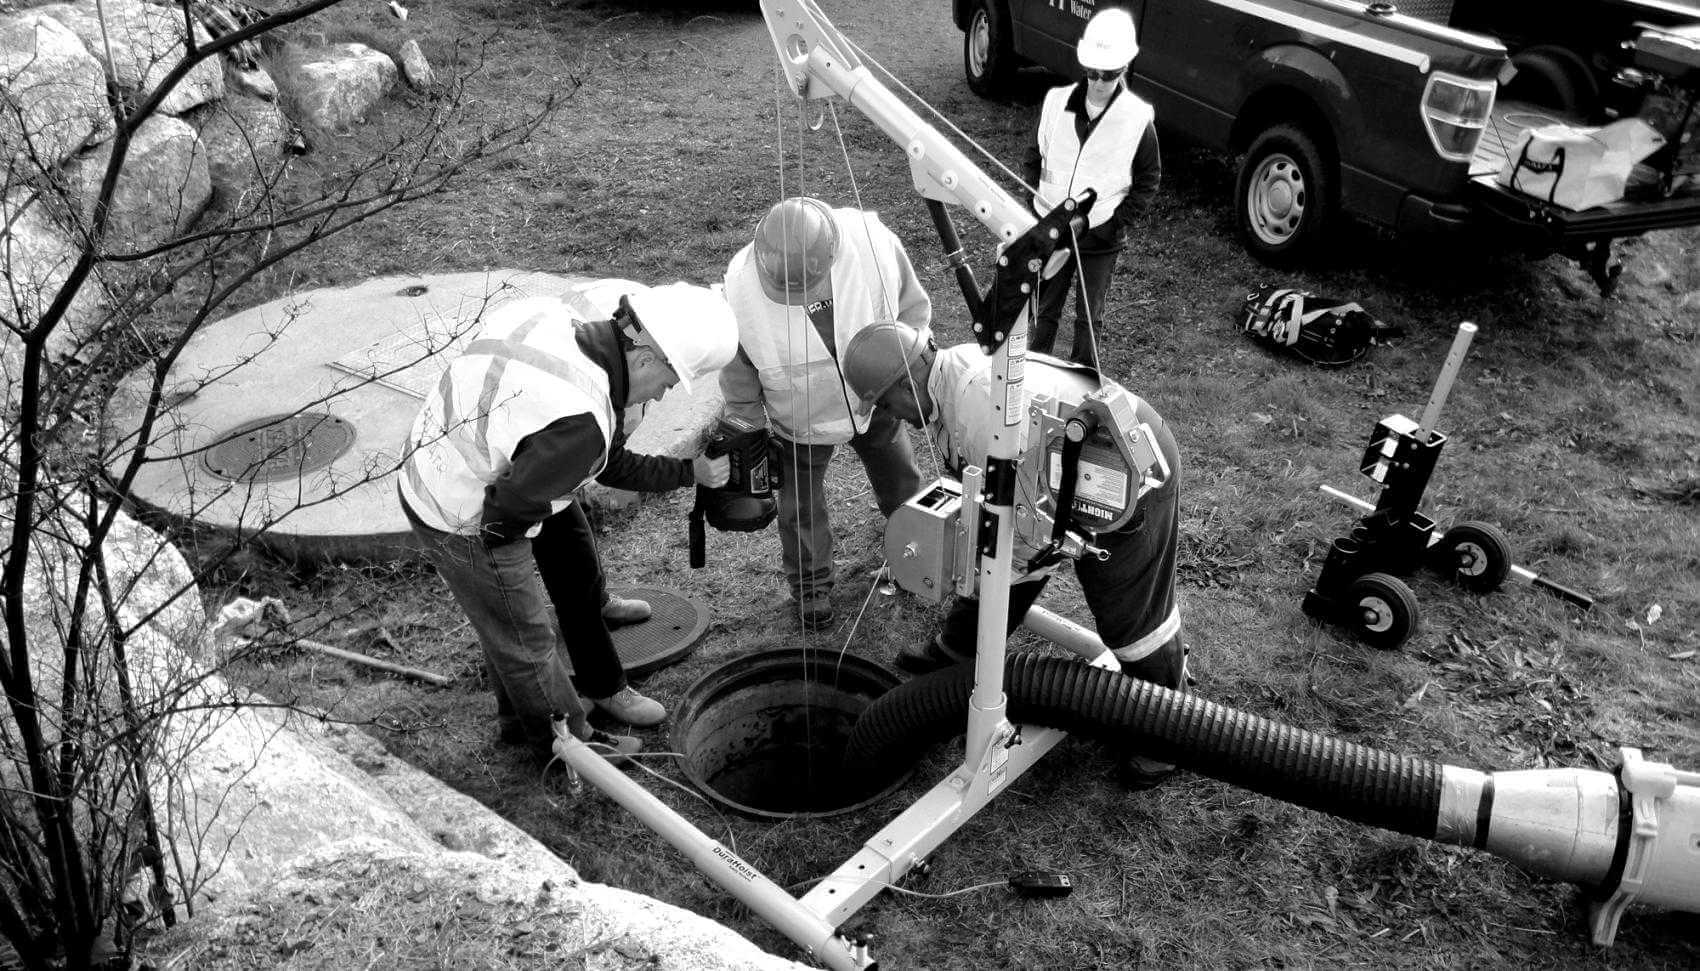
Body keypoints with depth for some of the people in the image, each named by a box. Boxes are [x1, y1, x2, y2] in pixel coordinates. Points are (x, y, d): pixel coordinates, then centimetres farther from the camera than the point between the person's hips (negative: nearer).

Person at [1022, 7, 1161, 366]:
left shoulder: (1138, 118, -10)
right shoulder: (1056, 102, -4)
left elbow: (1148, 179, -1)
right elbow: (1033, 158, 8)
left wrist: (1116, 222, -10)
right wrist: (1038, 200, -1)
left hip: (1101, 238, -2)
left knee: (1089, 315, 10)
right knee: (1044, 309, 13)